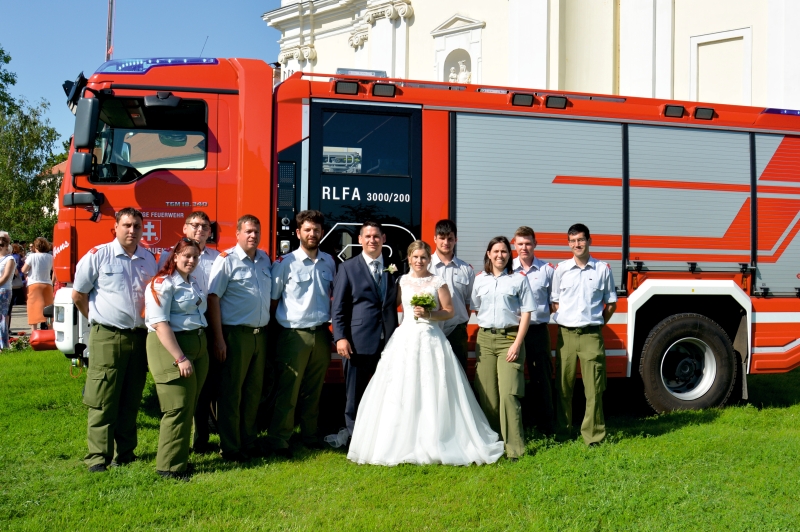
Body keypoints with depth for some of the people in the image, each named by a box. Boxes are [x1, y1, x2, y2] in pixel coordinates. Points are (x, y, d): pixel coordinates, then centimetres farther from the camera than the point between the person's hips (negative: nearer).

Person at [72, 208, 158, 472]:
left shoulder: (150, 259, 11)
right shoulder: (98, 255, -2)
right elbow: (78, 295, 3)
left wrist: (150, 324, 10)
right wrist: (100, 320, 5)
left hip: (139, 338, 4)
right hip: (107, 338, -4)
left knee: (131, 400, 10)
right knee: (103, 400, -3)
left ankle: (124, 452, 21)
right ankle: (98, 456, 3)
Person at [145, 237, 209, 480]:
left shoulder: (195, 282, 15)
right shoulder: (162, 284, -11)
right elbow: (159, 324, -18)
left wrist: (204, 348, 16)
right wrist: (180, 358, -22)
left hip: (198, 346, 8)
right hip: (171, 348, -8)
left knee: (189, 407, 12)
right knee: (177, 408, -7)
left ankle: (180, 458, 22)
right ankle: (169, 466, 2)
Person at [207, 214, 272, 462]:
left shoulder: (264, 259, 11)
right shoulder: (227, 260, -6)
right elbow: (213, 297, -10)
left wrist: (268, 329, 11)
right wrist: (218, 338, -14)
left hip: (260, 334, 6)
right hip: (236, 334, -6)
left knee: (254, 391, 12)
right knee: (231, 392, 1)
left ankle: (248, 442, 23)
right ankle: (229, 447, 9)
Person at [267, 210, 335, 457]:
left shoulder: (328, 261, 8)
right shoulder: (286, 263, -5)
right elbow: (272, 299, -1)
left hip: (321, 333, 4)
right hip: (294, 334, -4)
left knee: (314, 390, 12)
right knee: (288, 390, -2)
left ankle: (310, 435, 24)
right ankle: (279, 439, 7)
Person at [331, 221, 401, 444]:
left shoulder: (394, 268, 12)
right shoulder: (348, 268, 4)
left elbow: (396, 303, 14)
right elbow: (338, 307, 1)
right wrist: (340, 337, -9)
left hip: (389, 341, 2)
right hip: (358, 341, -2)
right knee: (355, 394, 5)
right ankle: (353, 435, 17)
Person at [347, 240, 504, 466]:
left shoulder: (438, 282, 4)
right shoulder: (401, 281, 11)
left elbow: (449, 312, 2)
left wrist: (429, 314, -11)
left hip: (431, 340, -2)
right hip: (405, 338, 2)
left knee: (432, 393, -6)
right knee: (401, 392, -2)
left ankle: (433, 444, 2)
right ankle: (402, 444, 5)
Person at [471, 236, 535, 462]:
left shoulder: (519, 279, 3)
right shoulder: (479, 280, 12)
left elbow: (526, 313, 0)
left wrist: (517, 344, -9)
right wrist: (483, 334, 6)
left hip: (510, 338, -3)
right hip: (485, 339, 3)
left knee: (508, 393, -12)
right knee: (487, 394, 1)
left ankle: (514, 448, -8)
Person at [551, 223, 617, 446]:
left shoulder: (603, 269, 5)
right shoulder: (561, 269, 7)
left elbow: (611, 303, 12)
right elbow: (554, 302, 12)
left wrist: (598, 322, 7)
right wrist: (563, 319, 3)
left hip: (592, 335, -1)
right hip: (566, 334, 1)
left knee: (594, 387, -3)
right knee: (563, 386, 5)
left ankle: (593, 435, 4)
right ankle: (563, 432, 16)